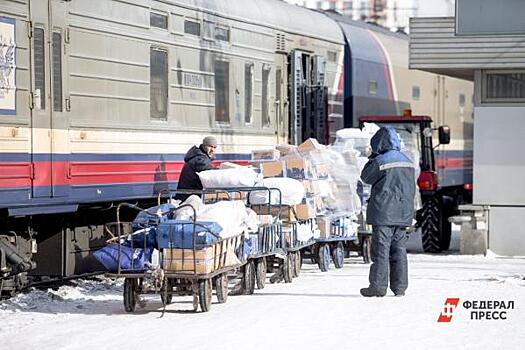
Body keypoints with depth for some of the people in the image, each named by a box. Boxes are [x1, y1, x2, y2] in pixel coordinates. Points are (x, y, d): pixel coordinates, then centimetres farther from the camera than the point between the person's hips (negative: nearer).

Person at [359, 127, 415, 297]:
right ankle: (400, 287, 8)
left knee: (381, 251, -4)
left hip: (384, 213, -6)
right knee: (399, 251, 8)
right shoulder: (407, 162, 11)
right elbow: (411, 188, 16)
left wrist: (372, 158, 10)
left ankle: (378, 286, -4)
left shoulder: (381, 161, -12)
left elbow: (365, 177, 2)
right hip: (403, 213, 6)